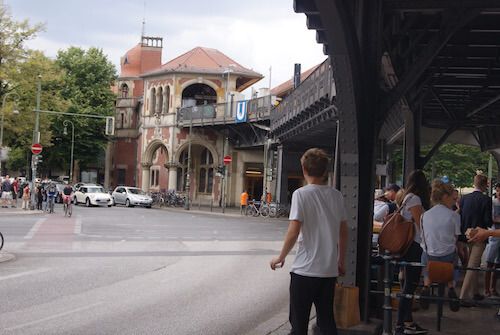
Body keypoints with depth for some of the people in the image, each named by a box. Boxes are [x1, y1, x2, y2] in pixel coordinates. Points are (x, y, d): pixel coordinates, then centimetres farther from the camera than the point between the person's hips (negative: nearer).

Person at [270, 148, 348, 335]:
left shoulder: (301, 194, -11)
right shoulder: (336, 195, 5)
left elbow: (293, 232, -17)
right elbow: (343, 232, 10)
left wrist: (281, 257, -3)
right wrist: (341, 261, 21)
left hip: (305, 269, -5)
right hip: (330, 270, 5)